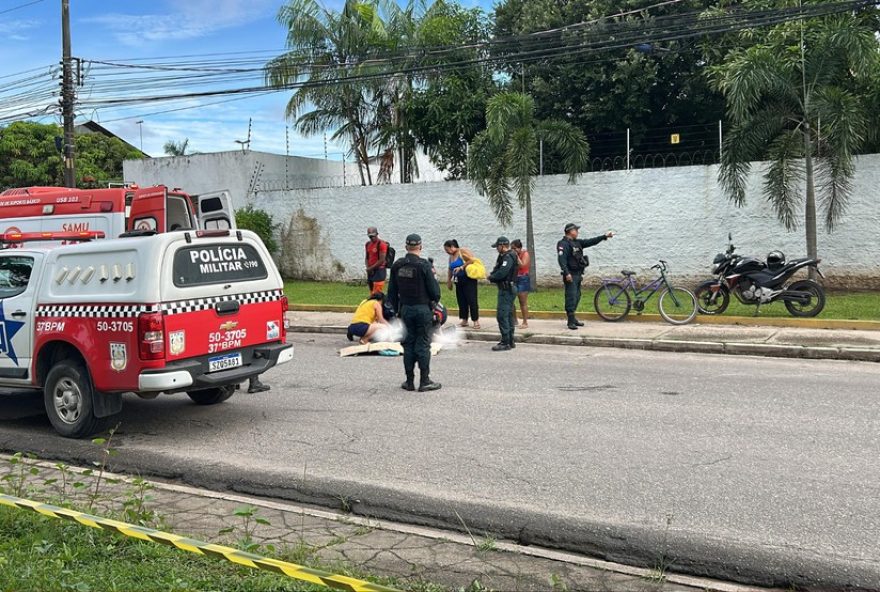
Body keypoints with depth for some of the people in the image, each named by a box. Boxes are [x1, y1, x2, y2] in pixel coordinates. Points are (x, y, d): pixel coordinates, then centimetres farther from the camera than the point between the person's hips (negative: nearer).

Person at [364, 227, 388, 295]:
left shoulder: (381, 244, -12)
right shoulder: (368, 244, 12)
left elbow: (382, 260, -15)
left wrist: (371, 268, -11)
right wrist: (368, 268, 0)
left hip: (379, 270, -8)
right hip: (370, 271, 8)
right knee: (372, 293, 11)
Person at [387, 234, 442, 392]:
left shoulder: (397, 266, 3)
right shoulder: (424, 265, -13)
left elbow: (392, 291, 8)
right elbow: (434, 290, -11)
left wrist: (396, 308, 18)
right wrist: (435, 300, 10)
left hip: (405, 309, 4)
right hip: (423, 308, -4)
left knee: (408, 345, 10)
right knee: (423, 345, 1)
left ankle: (409, 381, 13)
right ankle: (424, 381, 4)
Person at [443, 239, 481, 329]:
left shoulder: (462, 252, -9)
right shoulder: (451, 257, 15)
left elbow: (472, 260, -19)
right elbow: (450, 270, 23)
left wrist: (461, 267, -20)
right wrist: (449, 281, 17)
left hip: (468, 279, -8)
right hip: (458, 281, 8)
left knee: (472, 300, -8)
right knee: (461, 301, 6)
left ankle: (476, 321, -5)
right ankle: (464, 320, 13)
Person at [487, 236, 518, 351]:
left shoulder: (508, 257, -17)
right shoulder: (504, 256, 17)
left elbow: (502, 273, -25)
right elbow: (498, 270, 17)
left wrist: (491, 277, -8)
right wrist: (493, 276, -3)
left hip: (506, 289, -11)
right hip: (508, 289, 11)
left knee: (502, 315, -11)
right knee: (508, 315, 15)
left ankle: (505, 343, -10)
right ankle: (510, 341, 21)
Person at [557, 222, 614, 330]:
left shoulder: (577, 242, 16)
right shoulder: (564, 244, -12)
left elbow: (590, 242, 18)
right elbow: (562, 259, -21)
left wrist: (604, 236, 15)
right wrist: (566, 273, -29)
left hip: (578, 274, 10)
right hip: (570, 275, -10)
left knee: (576, 297, 14)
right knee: (571, 297, -10)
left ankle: (573, 318, 23)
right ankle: (571, 322, -9)